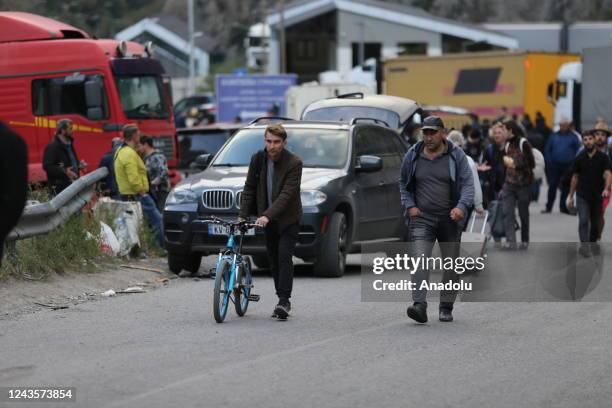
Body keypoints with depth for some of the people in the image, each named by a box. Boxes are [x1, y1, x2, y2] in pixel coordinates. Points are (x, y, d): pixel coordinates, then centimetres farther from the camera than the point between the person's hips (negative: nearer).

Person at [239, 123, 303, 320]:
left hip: (288, 219, -5)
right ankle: (283, 301, 14)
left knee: (284, 257, -15)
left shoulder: (294, 163, -18)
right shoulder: (257, 159, -2)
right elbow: (249, 188, 5)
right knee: (273, 260, 7)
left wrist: (267, 215, -34)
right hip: (267, 219, 5)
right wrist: (242, 215, -4)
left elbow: (287, 194, -25)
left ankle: (284, 300, -16)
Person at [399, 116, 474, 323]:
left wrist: (462, 206, -20)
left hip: (449, 219, 0)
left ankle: (446, 308, 19)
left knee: (451, 264, 6)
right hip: (421, 218, 0)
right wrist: (409, 205, 2)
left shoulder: (456, 156, -1)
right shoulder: (412, 156, 4)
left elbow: (467, 183, -4)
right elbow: (403, 183, 17)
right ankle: (419, 306, -26)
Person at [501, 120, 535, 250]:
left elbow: (531, 164, -12)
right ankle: (510, 241, -14)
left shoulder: (523, 143, -10)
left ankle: (525, 241, 24)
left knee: (523, 214, 8)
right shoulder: (507, 144, 9)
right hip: (509, 184, 5)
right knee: (507, 213, -10)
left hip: (523, 185, -5)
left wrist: (514, 164, -14)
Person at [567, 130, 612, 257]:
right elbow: (575, 177, 9)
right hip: (582, 196, 0)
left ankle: (593, 242, 30)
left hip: (597, 195, 0)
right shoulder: (579, 158, 2)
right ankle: (584, 245, -20)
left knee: (596, 222, 11)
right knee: (583, 221, -13)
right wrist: (571, 196, 9)